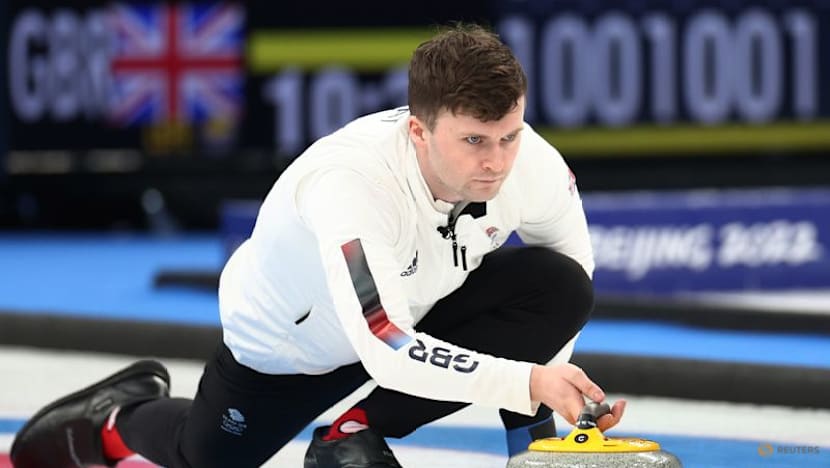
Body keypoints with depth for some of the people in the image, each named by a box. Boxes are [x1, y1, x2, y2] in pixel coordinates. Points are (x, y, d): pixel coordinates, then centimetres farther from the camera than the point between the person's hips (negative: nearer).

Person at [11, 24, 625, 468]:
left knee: (563, 290, -21)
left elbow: (565, 285, -7)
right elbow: (387, 354, -48)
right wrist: (528, 383, -53)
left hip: (419, 304, 4)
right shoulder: (351, 182, -43)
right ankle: (120, 416, 50)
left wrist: (531, 414, -10)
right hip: (290, 336, -4)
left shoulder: (533, 163, -28)